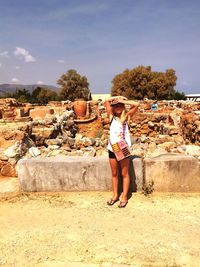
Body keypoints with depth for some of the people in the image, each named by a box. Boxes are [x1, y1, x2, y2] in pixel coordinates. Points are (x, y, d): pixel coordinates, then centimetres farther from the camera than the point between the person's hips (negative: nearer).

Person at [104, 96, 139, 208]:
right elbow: (106, 101, 4)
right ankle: (115, 195, 27)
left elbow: (136, 104, -10)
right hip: (112, 149, 3)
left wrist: (123, 101, -5)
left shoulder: (126, 116, 1)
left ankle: (124, 197, 18)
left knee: (124, 174, 7)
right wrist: (117, 97, 6)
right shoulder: (112, 116, 7)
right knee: (114, 174, 13)